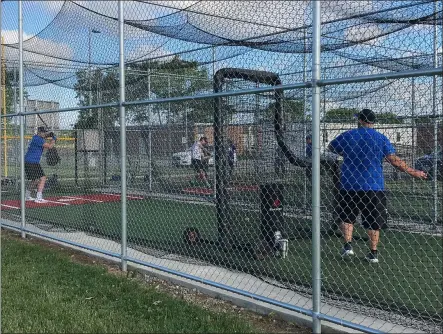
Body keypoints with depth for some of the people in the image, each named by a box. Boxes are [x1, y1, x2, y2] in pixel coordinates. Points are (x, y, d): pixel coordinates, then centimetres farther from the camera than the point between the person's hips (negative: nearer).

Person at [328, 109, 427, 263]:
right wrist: (413, 172, 1)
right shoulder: (381, 138, 0)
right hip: (375, 187, 0)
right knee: (374, 222, 9)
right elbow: (394, 160, -7)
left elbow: (331, 147, 19)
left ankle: (348, 245, 4)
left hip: (349, 185, 0)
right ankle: (373, 253, 11)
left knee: (347, 217, 15)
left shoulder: (346, 136, 2)